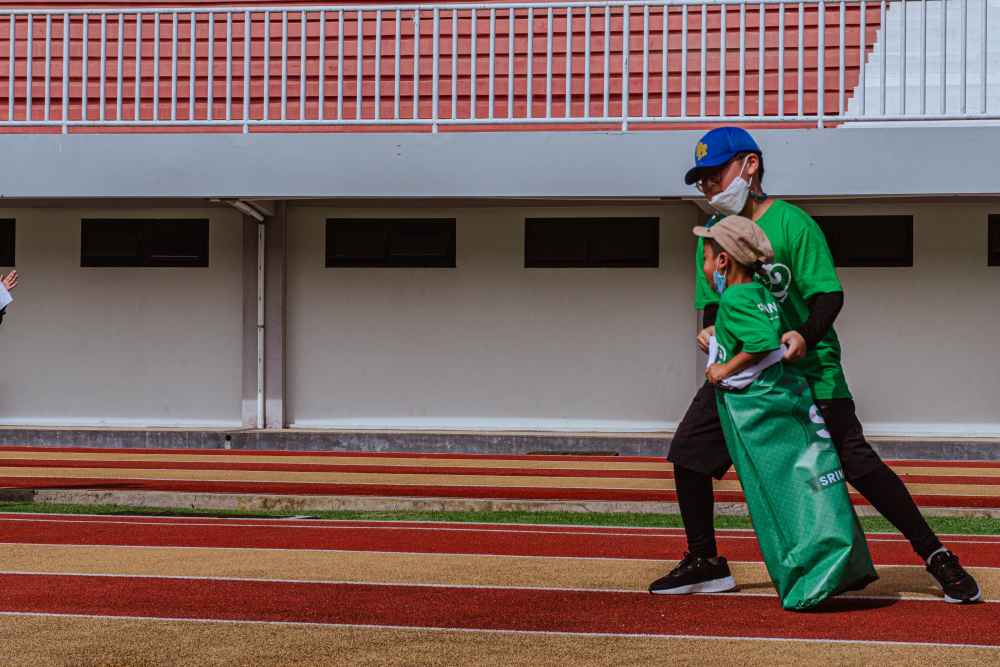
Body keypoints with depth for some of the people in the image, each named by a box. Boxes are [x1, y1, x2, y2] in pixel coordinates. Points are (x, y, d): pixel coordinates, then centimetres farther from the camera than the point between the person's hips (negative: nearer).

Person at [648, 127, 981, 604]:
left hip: (808, 368, -6)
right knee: (688, 450, 0)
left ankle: (935, 556, -1)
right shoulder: (713, 232, 8)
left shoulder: (791, 223, -12)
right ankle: (705, 564, 16)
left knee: (855, 461, -12)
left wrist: (806, 336, -34)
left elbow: (829, 294, -16)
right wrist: (710, 329, -7)